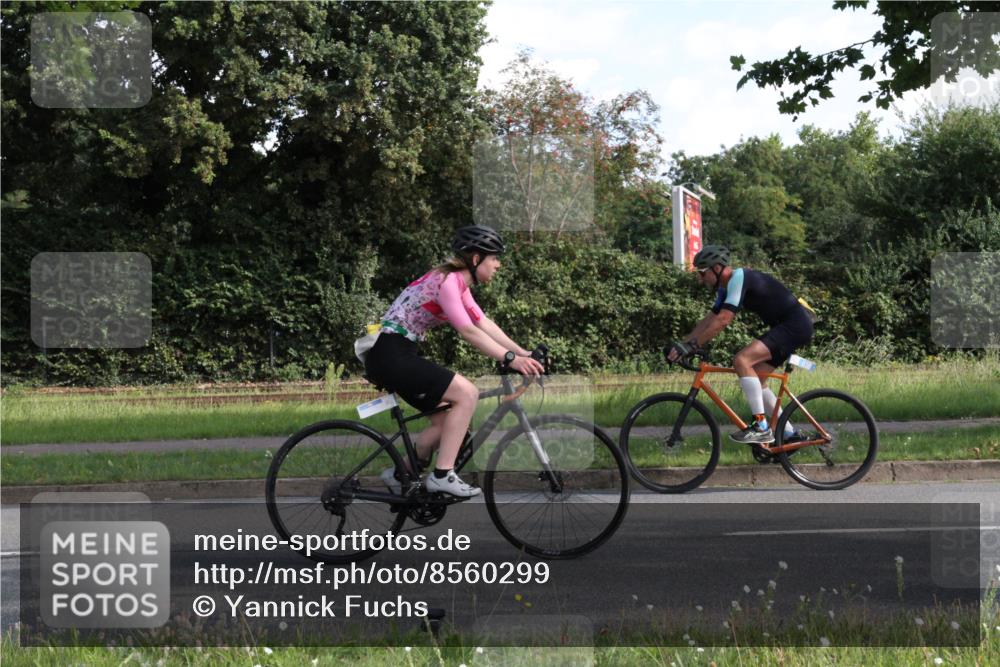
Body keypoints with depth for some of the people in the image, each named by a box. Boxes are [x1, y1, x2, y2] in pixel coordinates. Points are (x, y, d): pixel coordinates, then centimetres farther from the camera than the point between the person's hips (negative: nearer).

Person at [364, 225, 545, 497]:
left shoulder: (458, 283, 15)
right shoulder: (447, 280, -16)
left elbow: (484, 323, 11)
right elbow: (468, 331, -25)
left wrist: (523, 353, 1)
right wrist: (510, 358, -30)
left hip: (399, 355, 10)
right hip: (390, 355, -10)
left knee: (451, 416, 10)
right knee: (466, 393, -16)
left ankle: (401, 474, 19)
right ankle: (443, 474, -15)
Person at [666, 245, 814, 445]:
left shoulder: (739, 278, -17)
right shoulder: (726, 287, 13)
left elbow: (723, 320, -25)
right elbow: (709, 320, 17)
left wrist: (691, 345, -25)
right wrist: (682, 344, 8)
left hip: (795, 324, -11)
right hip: (784, 325, 11)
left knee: (741, 360, -22)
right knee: (755, 380, 11)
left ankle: (761, 427, -20)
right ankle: (789, 434, 18)